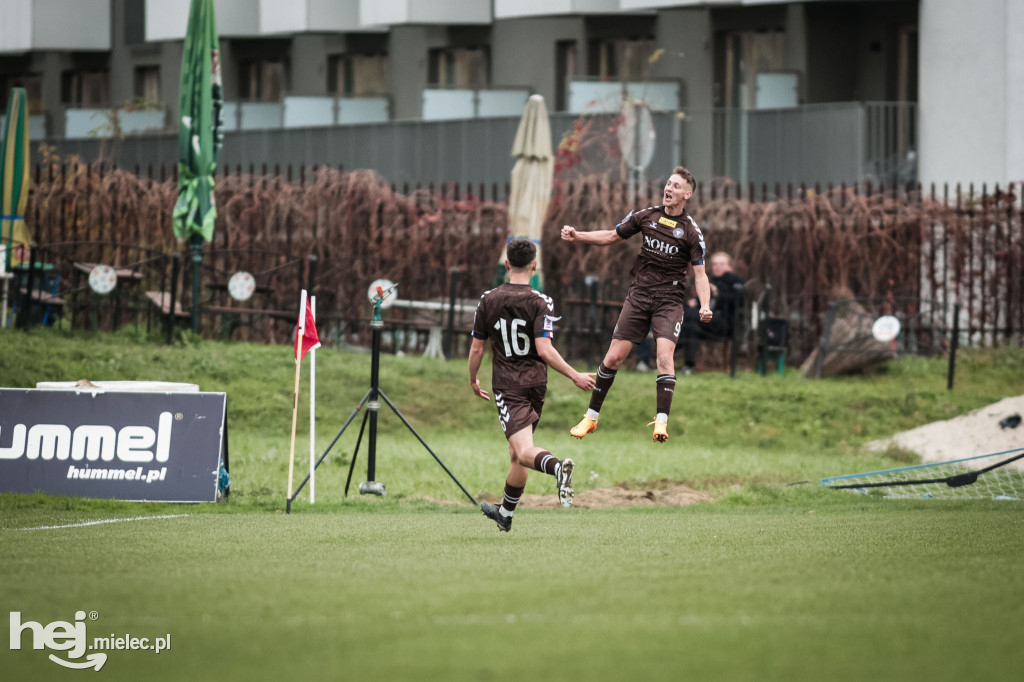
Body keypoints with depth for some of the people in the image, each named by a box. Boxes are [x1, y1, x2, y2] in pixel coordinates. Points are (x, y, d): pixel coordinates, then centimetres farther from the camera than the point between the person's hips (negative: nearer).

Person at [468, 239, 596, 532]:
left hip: (507, 387, -2)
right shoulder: (540, 302, -7)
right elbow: (544, 350, -16)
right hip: (535, 383, 2)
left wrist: (473, 380, 23)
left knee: (524, 451, -15)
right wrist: (575, 376, -9)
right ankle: (505, 513, 32)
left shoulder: (488, 300, 0)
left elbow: (476, 348, 6)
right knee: (517, 454, 18)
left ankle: (557, 466, -48)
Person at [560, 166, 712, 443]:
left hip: (669, 301, -3)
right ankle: (591, 417, 11)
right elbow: (612, 236, 17)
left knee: (664, 355, -22)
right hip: (638, 295, 3)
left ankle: (661, 422, -20)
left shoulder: (691, 232, -4)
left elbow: (700, 275, -5)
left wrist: (704, 306, -21)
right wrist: (576, 236, 6)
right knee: (613, 357, -1)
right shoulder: (646, 216, 5)